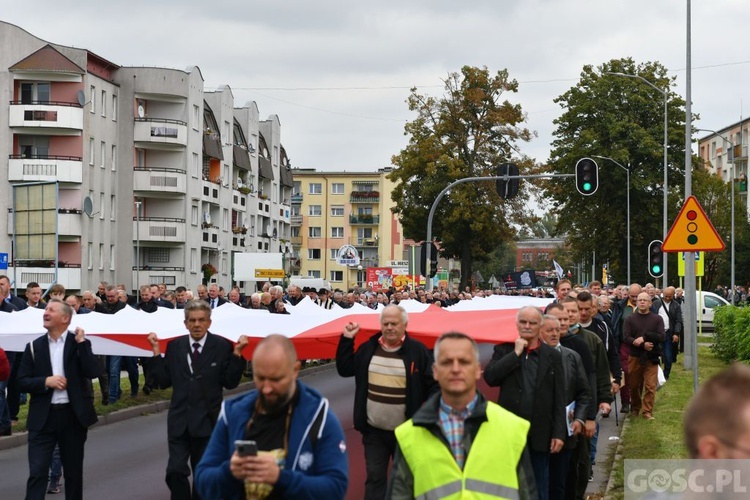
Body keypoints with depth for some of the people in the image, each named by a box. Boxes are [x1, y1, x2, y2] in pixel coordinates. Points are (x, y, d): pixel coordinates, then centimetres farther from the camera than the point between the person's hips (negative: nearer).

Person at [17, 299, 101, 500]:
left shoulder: (79, 344, 2)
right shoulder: (34, 346, 5)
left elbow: (93, 372, -12)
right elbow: (22, 382, 2)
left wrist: (81, 343, -14)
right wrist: (46, 381, -14)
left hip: (73, 415, 0)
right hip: (43, 417, 0)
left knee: (73, 471, 11)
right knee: (37, 472, -5)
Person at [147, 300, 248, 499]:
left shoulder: (222, 346, -5)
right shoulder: (174, 346, 3)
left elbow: (230, 382, -9)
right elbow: (164, 381, -1)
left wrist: (237, 353, -18)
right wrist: (156, 350, -6)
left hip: (207, 420, -1)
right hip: (179, 419, 1)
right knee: (175, 471, -7)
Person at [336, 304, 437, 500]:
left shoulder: (417, 350, -7)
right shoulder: (368, 348, 4)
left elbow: (433, 384, -5)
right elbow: (344, 370, 11)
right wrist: (346, 340, 4)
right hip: (373, 430, 2)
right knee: (374, 478, 7)